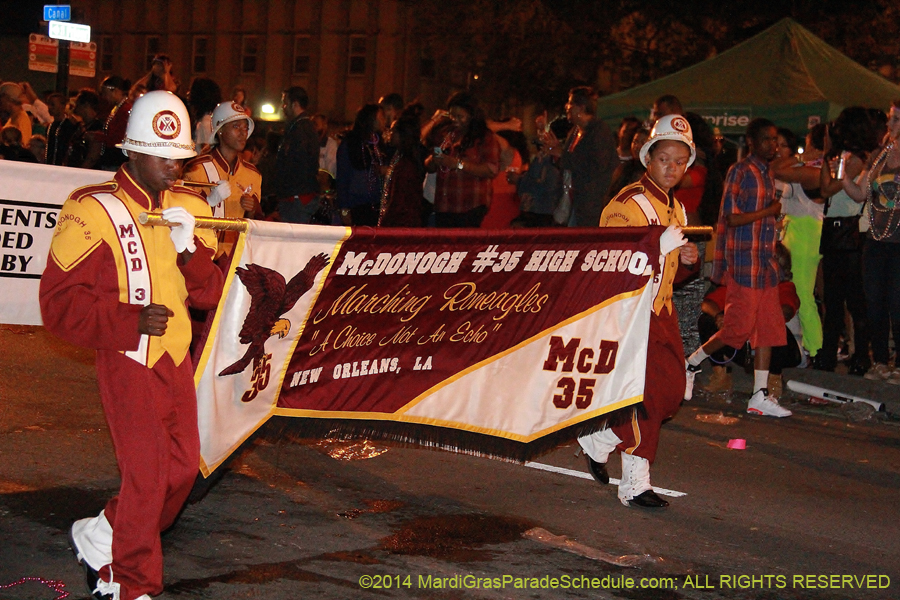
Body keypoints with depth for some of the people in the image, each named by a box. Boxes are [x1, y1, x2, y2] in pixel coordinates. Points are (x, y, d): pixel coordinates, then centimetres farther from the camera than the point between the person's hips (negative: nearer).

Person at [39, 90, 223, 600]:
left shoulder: (189, 209, 9)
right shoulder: (93, 211, -11)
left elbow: (211, 294, 8)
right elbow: (60, 303, -13)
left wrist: (190, 252, -12)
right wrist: (131, 321, -22)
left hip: (177, 360, 7)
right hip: (129, 364, -7)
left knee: (183, 468, 12)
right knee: (147, 476, -6)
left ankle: (100, 539, 32)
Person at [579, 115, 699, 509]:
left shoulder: (675, 209, 18)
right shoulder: (629, 203, -11)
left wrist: (686, 260, 5)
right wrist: (659, 244, -26)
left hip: (660, 311, 9)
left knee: (671, 393, 6)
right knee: (646, 392, -12)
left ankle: (600, 440, 24)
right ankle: (635, 484, -5)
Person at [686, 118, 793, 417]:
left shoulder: (768, 173, 16)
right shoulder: (740, 171, -10)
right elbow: (732, 218, -17)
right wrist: (770, 211, -11)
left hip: (766, 263, 8)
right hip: (744, 262, -8)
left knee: (769, 328, 4)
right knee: (739, 328, -7)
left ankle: (760, 396, 7)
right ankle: (690, 364, 13)